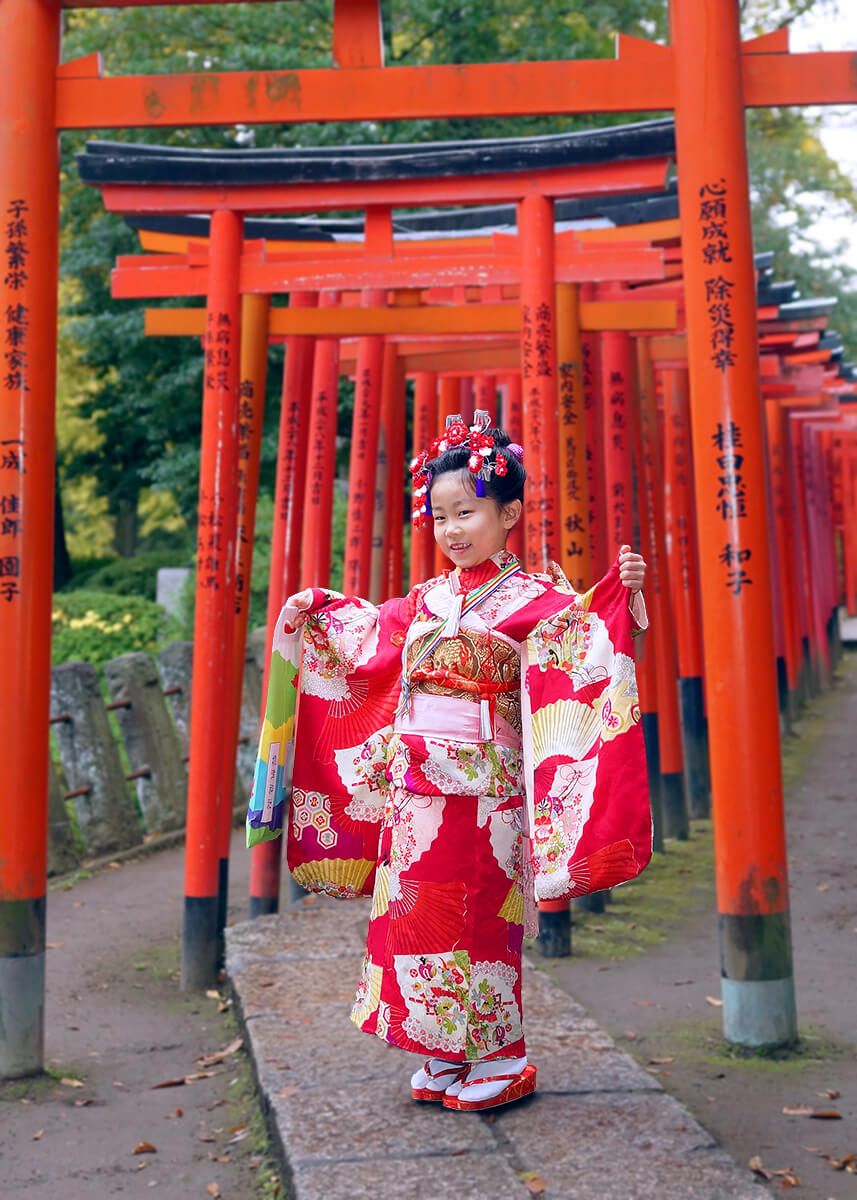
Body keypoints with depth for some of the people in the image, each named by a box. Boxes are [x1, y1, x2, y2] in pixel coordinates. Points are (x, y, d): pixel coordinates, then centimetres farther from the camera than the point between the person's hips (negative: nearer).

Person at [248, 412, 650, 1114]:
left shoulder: (531, 600, -6)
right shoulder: (426, 601, 12)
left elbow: (582, 635, -22)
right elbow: (367, 637, 27)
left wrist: (620, 593, -37)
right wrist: (316, 612, 24)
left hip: (483, 792, -6)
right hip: (413, 787, 6)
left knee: (479, 923, 2)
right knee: (419, 917, 10)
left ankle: (499, 1060, 18)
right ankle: (447, 1056, 25)